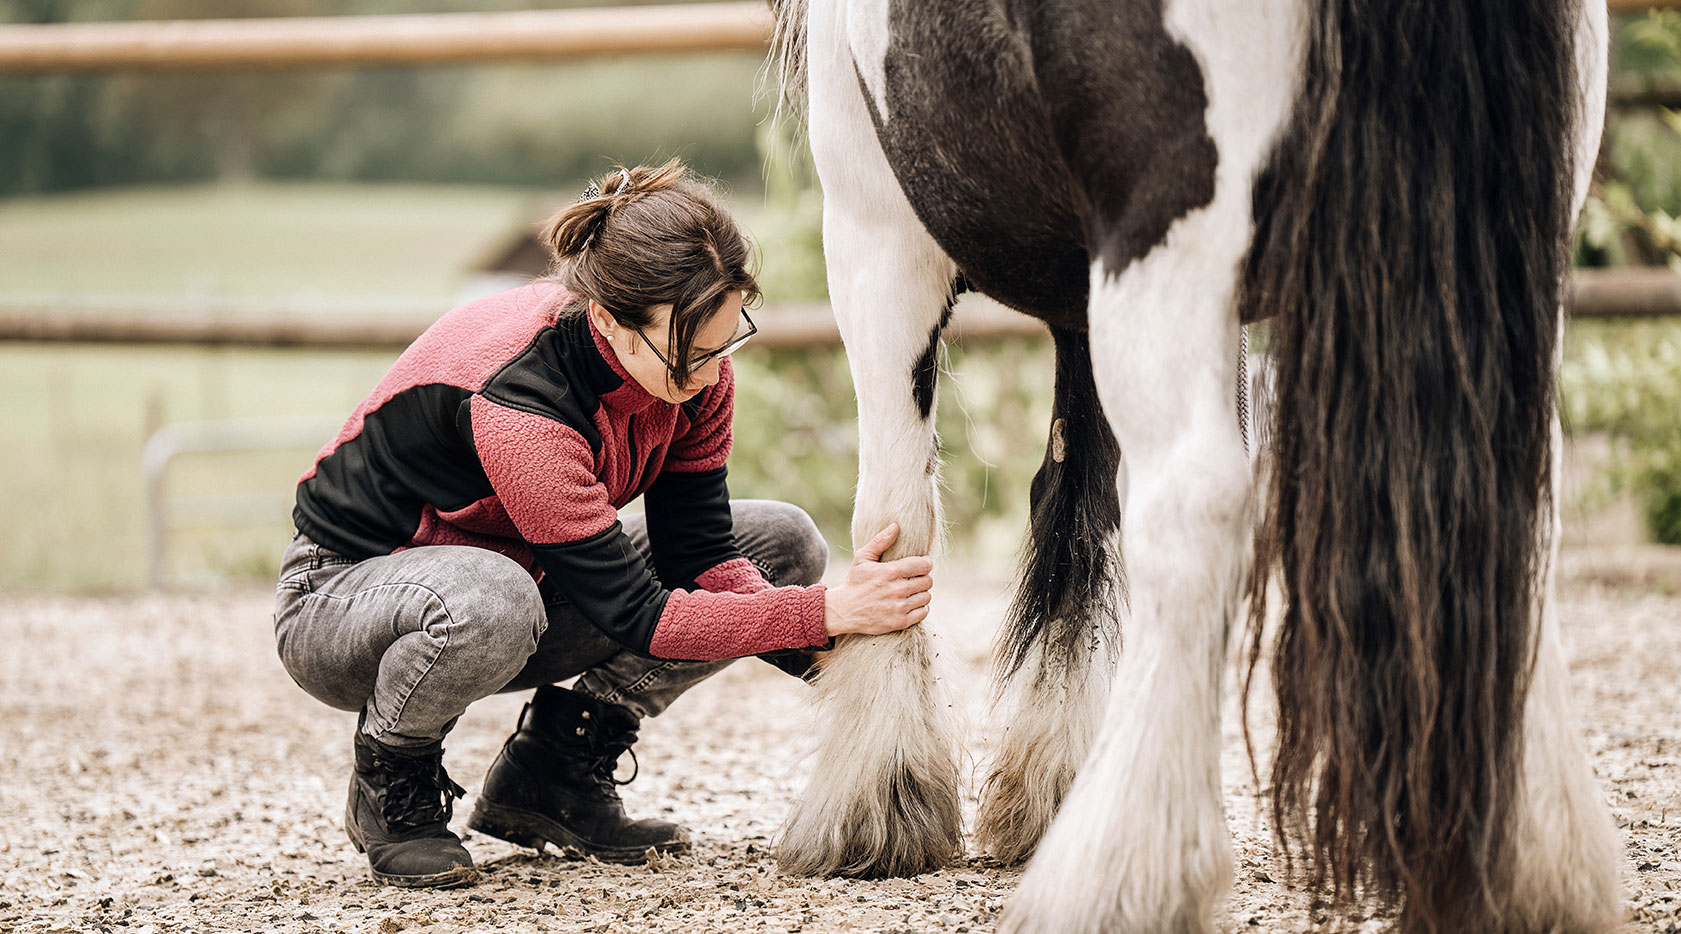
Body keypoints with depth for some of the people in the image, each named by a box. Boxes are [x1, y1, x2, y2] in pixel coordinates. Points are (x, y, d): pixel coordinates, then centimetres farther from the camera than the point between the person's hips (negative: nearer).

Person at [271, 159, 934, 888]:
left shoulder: (692, 363, -15)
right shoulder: (512, 399, -37)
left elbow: (697, 554, -12)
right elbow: (636, 616, -34)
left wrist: (822, 649, -29)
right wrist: (824, 614, -37)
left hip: (517, 568, 8)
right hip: (342, 598, -8)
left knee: (784, 544, -4)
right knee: (487, 602, -44)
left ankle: (551, 774, 1)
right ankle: (389, 791, -11)